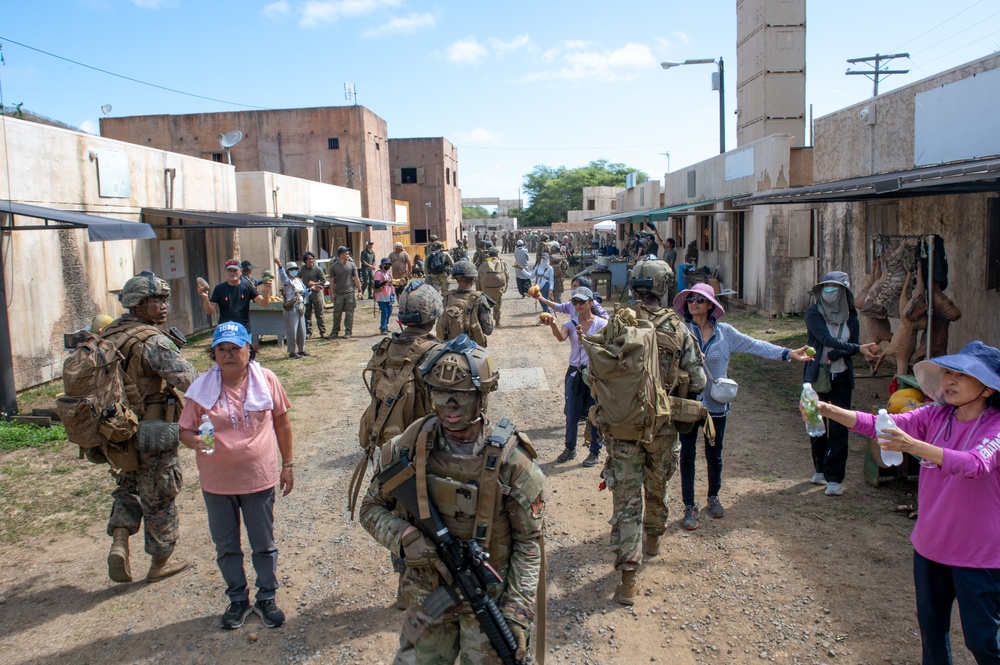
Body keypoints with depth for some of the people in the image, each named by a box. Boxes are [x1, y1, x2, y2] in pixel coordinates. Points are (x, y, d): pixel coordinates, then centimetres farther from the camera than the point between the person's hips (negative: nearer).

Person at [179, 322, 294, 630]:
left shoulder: (266, 380, -6)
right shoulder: (202, 388, -7)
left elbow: (282, 422, 3)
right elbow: (185, 429, -2)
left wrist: (287, 465, 4)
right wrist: (195, 441, -26)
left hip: (259, 477, -1)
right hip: (217, 482, 1)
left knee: (264, 545, 13)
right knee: (226, 546, 16)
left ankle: (266, 598, 32)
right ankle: (238, 599, 35)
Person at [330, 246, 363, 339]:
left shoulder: (351, 265, 3)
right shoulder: (333, 266, 0)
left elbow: (356, 279, 7)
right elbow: (332, 281, 2)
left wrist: (359, 290, 3)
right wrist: (332, 294, -2)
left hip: (350, 293, 0)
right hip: (338, 294, 0)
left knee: (349, 314, 3)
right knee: (337, 313, 6)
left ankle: (348, 332, 11)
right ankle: (335, 331, 17)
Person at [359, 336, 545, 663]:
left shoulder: (510, 460, -18)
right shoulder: (409, 448, -11)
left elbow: (528, 544, -10)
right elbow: (372, 508, 1)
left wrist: (516, 617, -15)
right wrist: (403, 538, -19)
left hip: (490, 601, -2)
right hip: (427, 599, 3)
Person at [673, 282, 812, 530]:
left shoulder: (724, 332, -1)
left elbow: (755, 345, 0)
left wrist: (788, 353, -6)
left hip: (715, 404, 2)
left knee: (714, 454, 16)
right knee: (687, 455, 6)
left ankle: (714, 497, 39)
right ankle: (689, 506, 19)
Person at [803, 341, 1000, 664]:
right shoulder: (936, 416, -4)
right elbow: (880, 425, -15)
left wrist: (912, 446, -51)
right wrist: (828, 410, -32)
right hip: (930, 545, 5)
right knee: (931, 626, 19)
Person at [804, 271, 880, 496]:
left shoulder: (851, 317, 1)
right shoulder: (813, 313, -8)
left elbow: (853, 347, 0)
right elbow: (827, 340, -20)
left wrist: (833, 355, -19)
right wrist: (858, 348, -29)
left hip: (841, 377, 1)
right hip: (815, 376, -1)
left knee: (839, 429, -4)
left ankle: (834, 478, 1)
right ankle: (821, 469, 28)